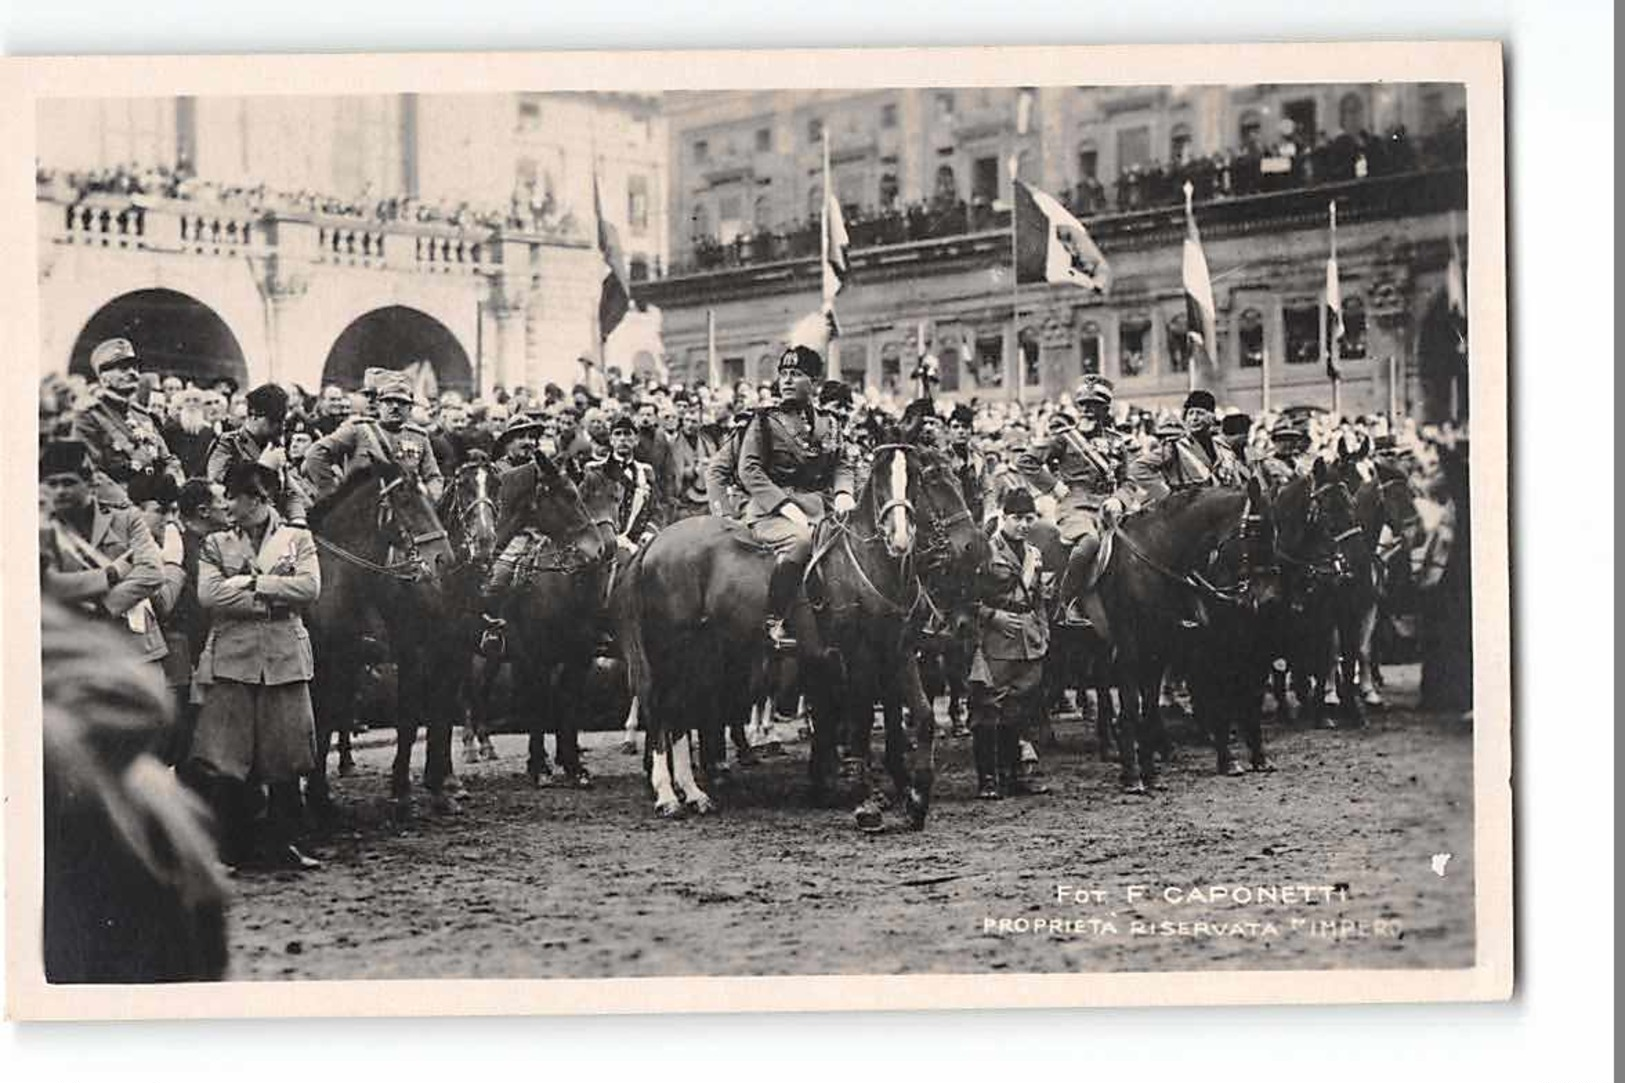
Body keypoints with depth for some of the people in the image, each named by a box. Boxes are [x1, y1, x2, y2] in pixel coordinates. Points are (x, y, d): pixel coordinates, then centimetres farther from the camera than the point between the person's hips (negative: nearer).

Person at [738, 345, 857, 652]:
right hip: (771, 508, -5)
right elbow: (749, 469, -4)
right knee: (799, 540, -36)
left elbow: (841, 465, 18)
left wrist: (843, 493, -6)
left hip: (816, 507, 5)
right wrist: (785, 505, -16)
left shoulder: (827, 425, 19)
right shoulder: (764, 421, 5)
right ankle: (773, 623, -28)